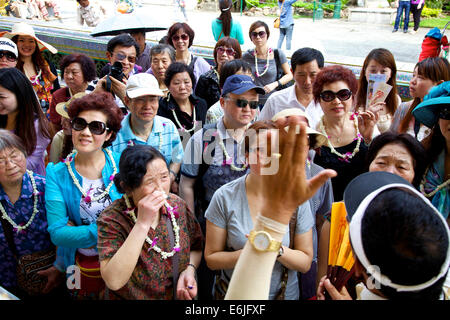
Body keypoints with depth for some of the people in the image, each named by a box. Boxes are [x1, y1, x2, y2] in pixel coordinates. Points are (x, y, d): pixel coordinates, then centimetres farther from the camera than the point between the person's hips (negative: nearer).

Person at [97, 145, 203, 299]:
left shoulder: (177, 204, -3)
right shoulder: (112, 219, -14)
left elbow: (196, 246, 10)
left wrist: (189, 269, -8)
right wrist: (142, 223, -27)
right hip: (132, 296, -2)